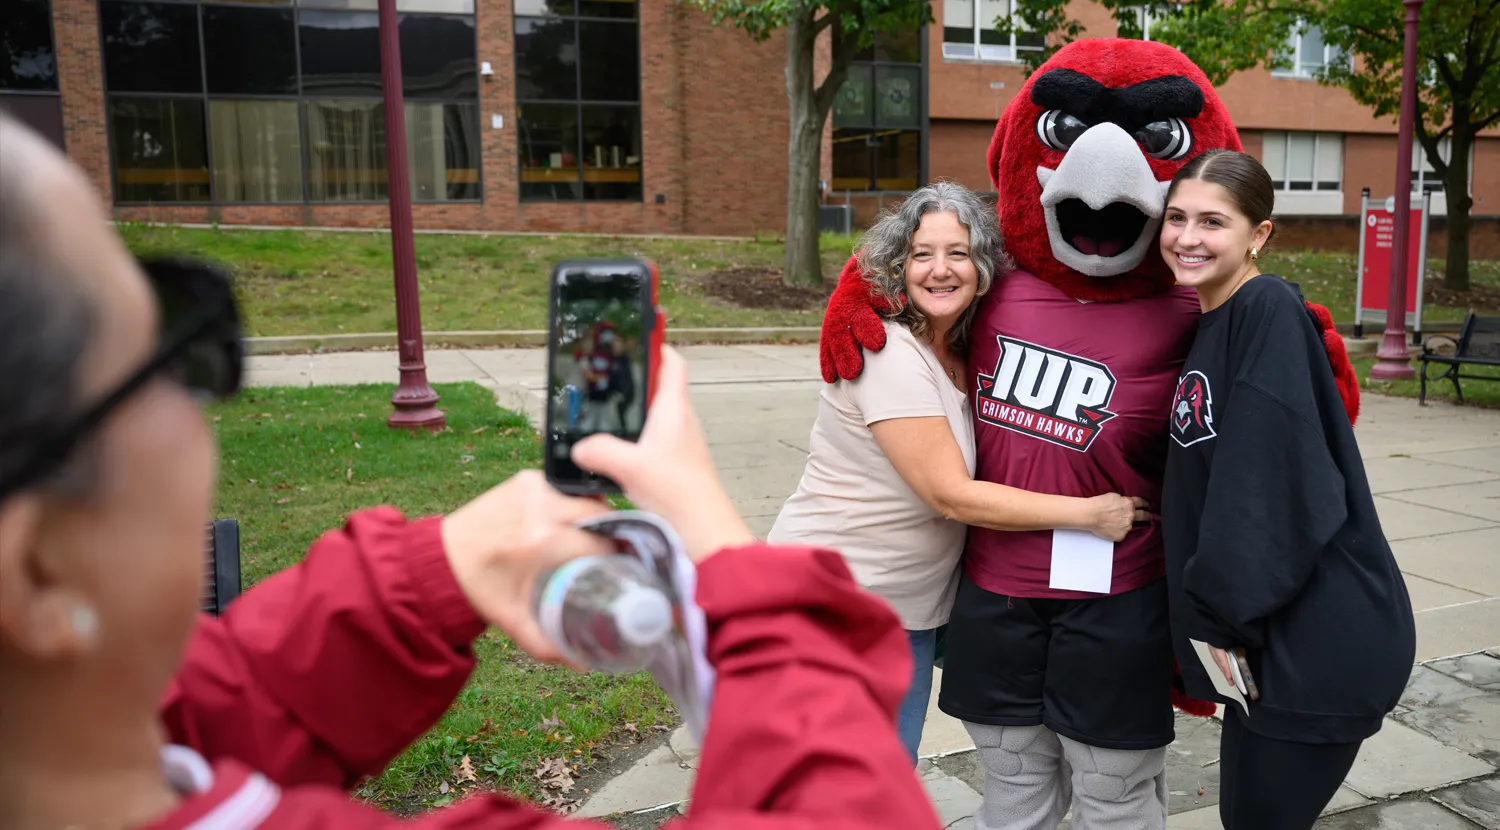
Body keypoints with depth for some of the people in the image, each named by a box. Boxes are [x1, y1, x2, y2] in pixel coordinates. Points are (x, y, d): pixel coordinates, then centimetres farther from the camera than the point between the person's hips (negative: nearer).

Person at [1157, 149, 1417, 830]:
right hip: (1270, 634, 8)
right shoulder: (1211, 326, 11)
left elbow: (1271, 486, -21)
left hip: (1318, 641, -8)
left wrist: (1223, 614, -16)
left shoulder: (1270, 311, -16)